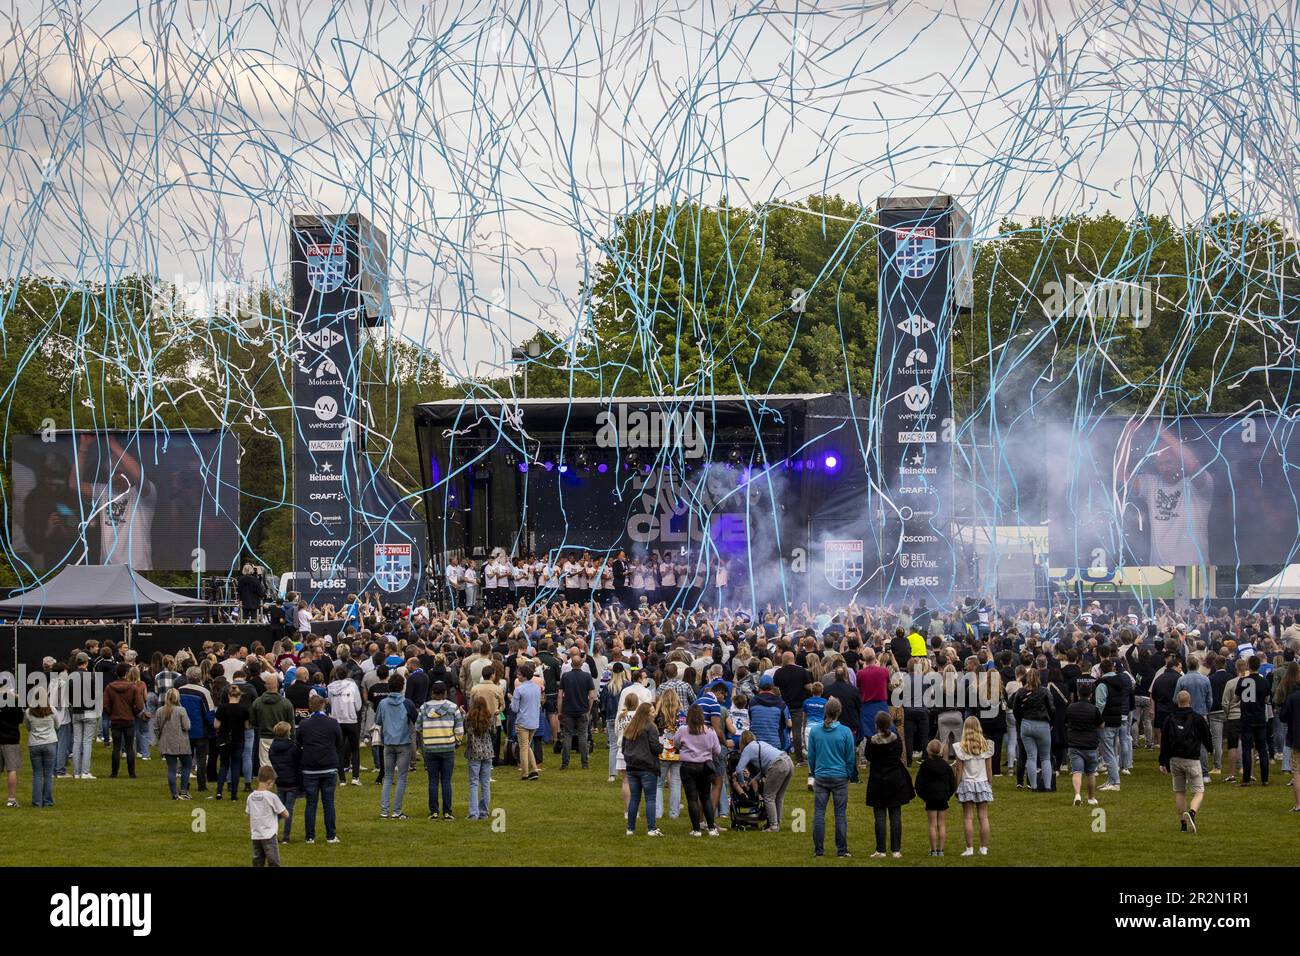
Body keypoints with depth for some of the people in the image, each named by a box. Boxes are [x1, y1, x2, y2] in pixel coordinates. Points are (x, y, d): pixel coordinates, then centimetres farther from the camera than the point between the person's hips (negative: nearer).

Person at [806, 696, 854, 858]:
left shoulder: (814, 731, -4)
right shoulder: (845, 732, -9)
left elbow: (811, 755, 5)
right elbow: (851, 758, -1)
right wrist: (849, 775, 13)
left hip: (820, 777, 1)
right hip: (840, 778, -1)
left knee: (818, 814, 6)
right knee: (840, 814, 5)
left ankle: (818, 850, 7)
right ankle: (841, 849, 8)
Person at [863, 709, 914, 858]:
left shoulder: (872, 741, -13)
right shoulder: (896, 738, -7)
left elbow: (868, 759, -1)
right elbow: (900, 755, 7)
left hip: (878, 781, -2)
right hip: (896, 781, 2)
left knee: (880, 817, 2)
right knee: (895, 816, 6)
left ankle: (880, 850, 0)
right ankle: (896, 850, 5)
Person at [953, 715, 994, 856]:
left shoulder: (961, 747, -8)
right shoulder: (986, 745, -2)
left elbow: (959, 769, -6)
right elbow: (989, 768, 3)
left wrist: (957, 787, 2)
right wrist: (989, 784, 14)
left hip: (966, 783, -2)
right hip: (982, 782, 2)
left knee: (968, 817, 1)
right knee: (983, 816, 6)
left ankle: (970, 848, -2)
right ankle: (984, 848, 7)